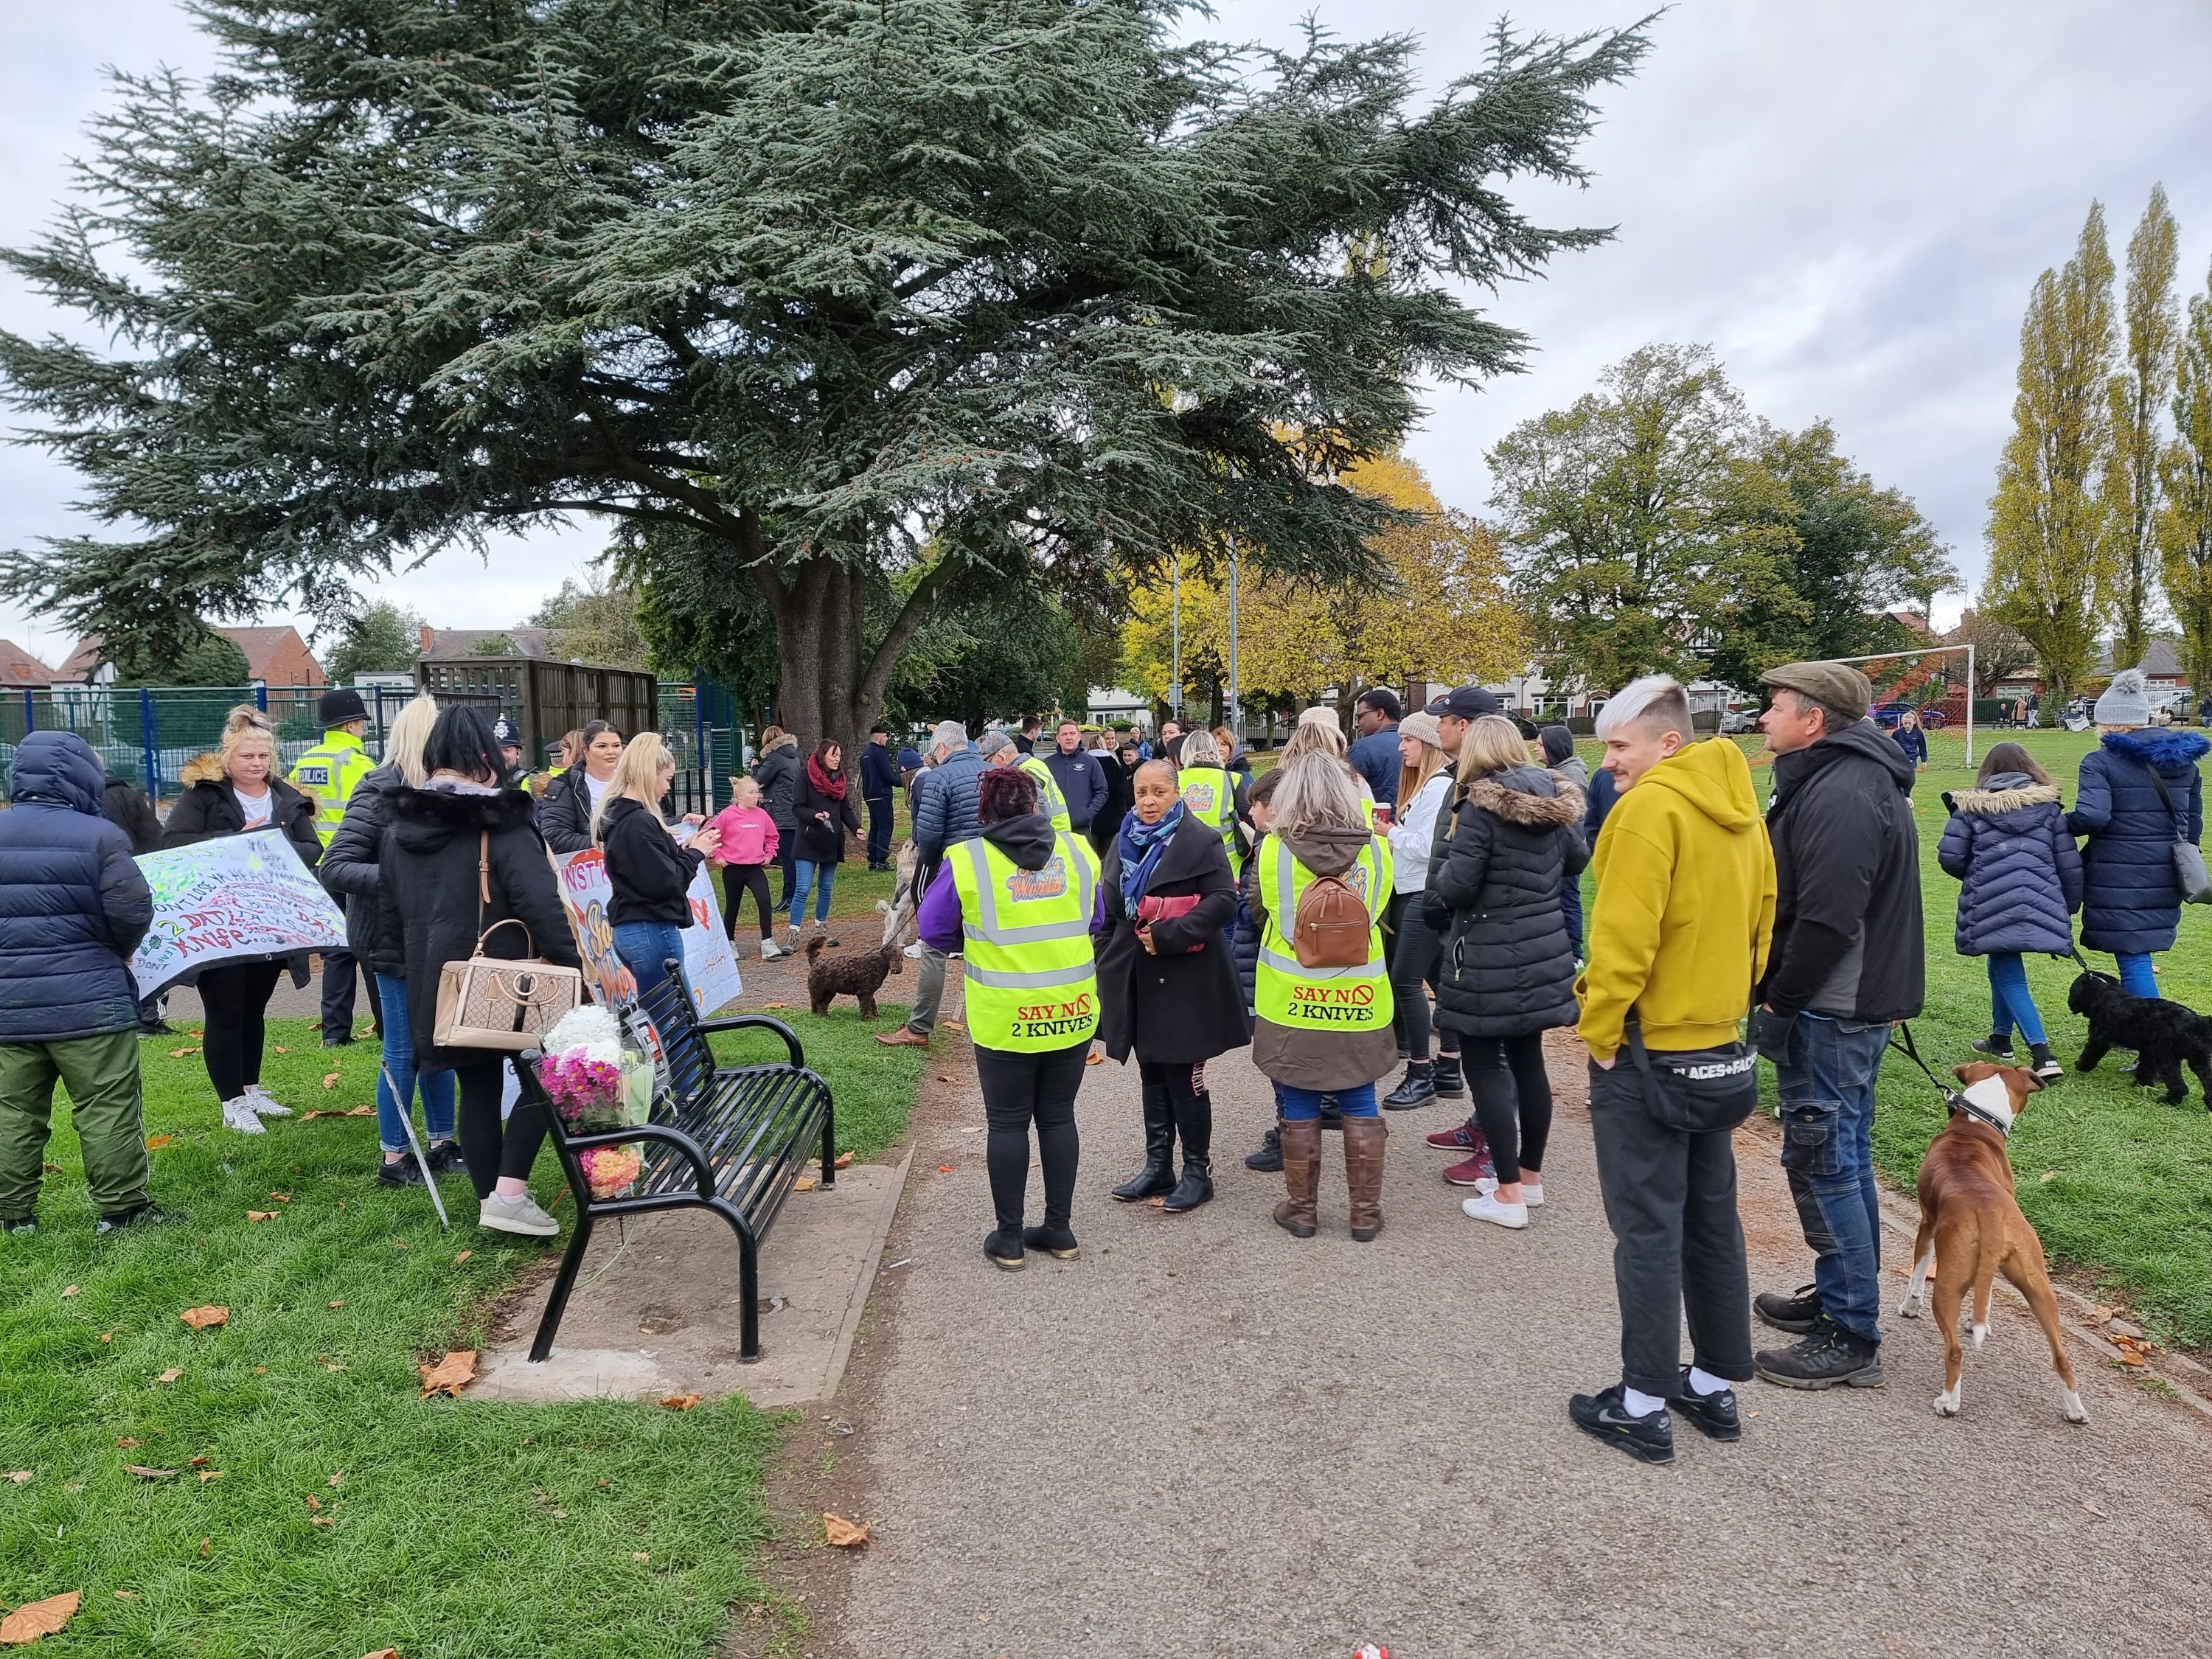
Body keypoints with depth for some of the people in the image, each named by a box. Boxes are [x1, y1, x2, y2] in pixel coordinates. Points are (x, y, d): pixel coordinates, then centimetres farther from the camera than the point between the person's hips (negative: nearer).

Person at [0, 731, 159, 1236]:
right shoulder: (98, 836, -12)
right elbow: (134, 910, -15)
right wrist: (117, 949, 6)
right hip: (88, 1003, -5)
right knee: (107, 1109, 3)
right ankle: (120, 1207, 9)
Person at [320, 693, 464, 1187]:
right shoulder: (380, 794, -15)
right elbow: (333, 868, -20)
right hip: (396, 942, -7)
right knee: (404, 1050, 2)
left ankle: (441, 1144, 27)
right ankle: (393, 1159, 15)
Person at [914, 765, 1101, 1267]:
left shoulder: (966, 860, -9)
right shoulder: (1077, 851, 1)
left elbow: (933, 931, -2)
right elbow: (1095, 922, 14)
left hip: (1005, 1020, -3)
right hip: (1073, 1014, 3)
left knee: (1008, 1123, 9)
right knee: (1058, 1116, 15)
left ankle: (1009, 1238, 18)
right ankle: (1060, 1229, 23)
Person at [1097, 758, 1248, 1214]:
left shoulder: (1200, 840, -9)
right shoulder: (1124, 842, 11)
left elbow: (1223, 899, -16)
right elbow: (1109, 911, 17)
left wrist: (1168, 936, -20)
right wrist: (1107, 963, 11)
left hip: (1185, 978, -6)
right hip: (1137, 976, 6)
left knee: (1184, 1078, 0)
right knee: (1153, 1074, 14)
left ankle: (1198, 1170, 14)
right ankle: (1158, 1166, 24)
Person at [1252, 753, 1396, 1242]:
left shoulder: (1274, 851, -12)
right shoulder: (1375, 850, -6)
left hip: (1291, 1004, -1)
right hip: (1360, 1004, 2)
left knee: (1299, 1110, 9)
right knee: (1360, 1107, 12)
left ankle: (1300, 1210, 20)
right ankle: (1365, 1212, 20)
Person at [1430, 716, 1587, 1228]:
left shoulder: (1481, 806, -17)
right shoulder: (1553, 801, 5)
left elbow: (1454, 887, -19)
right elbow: (1576, 861, 21)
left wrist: (1448, 866, 1)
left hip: (1488, 961, -7)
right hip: (1542, 954, 7)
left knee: (1484, 1065, 1)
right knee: (1528, 1059, 16)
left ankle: (1509, 1193, 3)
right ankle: (1530, 1175, 28)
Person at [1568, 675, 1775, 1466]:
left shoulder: (1651, 807, -18)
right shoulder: (1739, 809, 9)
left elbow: (1623, 937, -22)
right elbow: (1759, 924, 14)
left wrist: (1599, 1030, -12)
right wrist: (1726, 1001, 18)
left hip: (1646, 1048, -8)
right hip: (1716, 1045, 8)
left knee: (1647, 1228, 0)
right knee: (1711, 1216, 16)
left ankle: (1645, 1404, 10)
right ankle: (1717, 1383, 28)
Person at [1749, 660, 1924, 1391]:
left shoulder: (1841, 793, -20)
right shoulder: (1838, 778, 14)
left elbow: (1826, 919, -26)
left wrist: (1780, 999, -15)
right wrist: (1783, 996, 15)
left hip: (1831, 1012, -11)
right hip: (1852, 1004, 11)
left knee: (1824, 1164, -4)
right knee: (1842, 1158, 19)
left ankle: (1851, 1337, 6)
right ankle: (1840, 1296, 32)